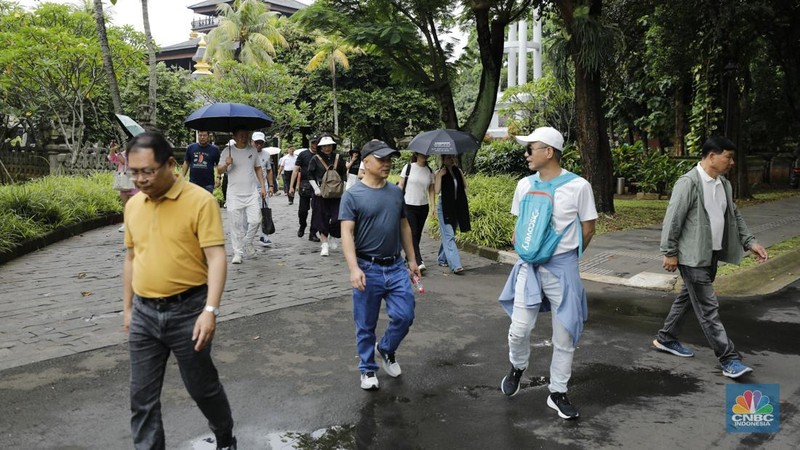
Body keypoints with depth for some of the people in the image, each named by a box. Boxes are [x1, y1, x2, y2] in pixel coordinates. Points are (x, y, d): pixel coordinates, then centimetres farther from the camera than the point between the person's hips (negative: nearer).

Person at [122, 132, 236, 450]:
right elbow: (131, 258, 16)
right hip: (144, 313, 5)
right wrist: (127, 308, 17)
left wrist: (210, 310, -25)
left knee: (202, 387, 11)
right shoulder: (133, 205, 6)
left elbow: (216, 257, -17)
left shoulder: (200, 201, -13)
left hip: (187, 311, -5)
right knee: (142, 396, 10)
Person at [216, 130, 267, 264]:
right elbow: (219, 170, 3)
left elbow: (258, 168, 17)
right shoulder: (227, 151, 2)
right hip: (234, 194, -2)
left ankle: (248, 242, 18)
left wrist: (262, 186, 9)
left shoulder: (252, 150, 10)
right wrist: (226, 164, -19)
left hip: (252, 193, 2)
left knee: (255, 220, -8)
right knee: (236, 224, 0)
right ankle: (237, 252, 9)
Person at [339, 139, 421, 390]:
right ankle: (368, 369, 27)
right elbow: (346, 233, -15)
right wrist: (354, 269, -26)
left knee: (404, 316, 2)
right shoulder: (352, 195, -9)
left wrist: (412, 260, 17)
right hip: (368, 269, -4)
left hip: (396, 268, 4)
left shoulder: (396, 192, 8)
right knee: (366, 325, 7)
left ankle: (385, 349, 31)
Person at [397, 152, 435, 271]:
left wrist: (433, 206, 0)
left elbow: (431, 190, 8)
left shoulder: (430, 171, 6)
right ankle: (419, 262, -14)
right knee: (413, 234, -10)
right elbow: (401, 185, 1)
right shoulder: (408, 167, -3)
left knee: (418, 234, 11)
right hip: (408, 206, -4)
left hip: (423, 207, 4)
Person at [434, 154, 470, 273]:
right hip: (444, 207, -5)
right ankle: (456, 265, -17)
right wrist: (440, 175, -20)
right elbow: (437, 190, -16)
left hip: (457, 207, 5)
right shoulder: (439, 173, -5)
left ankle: (442, 259, 29)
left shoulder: (458, 171, 8)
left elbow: (465, 186, 19)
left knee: (448, 235, 14)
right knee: (449, 236, -11)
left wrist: (464, 199, 7)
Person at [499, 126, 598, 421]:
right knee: (519, 329, 2)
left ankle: (557, 393, 22)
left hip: (563, 268, -3)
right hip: (529, 266, 3)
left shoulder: (578, 186, -10)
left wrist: (564, 256, 8)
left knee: (564, 335, 6)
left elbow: (588, 229, 0)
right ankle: (517, 367, 33)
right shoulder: (524, 185, 3)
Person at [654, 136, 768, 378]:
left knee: (688, 298, 18)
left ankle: (666, 339, 33)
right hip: (693, 257, -9)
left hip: (712, 254, 9)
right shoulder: (688, 183, -17)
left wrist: (750, 242, 10)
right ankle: (729, 359, 0)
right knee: (708, 307, -4)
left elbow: (734, 216, 19)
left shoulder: (724, 184, 9)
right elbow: (673, 219, -16)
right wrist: (670, 253, -15)